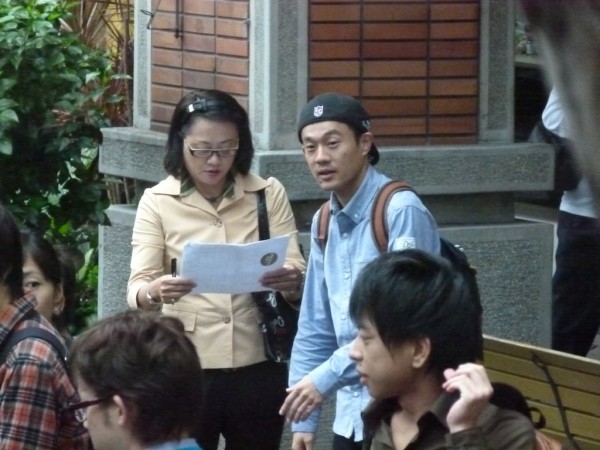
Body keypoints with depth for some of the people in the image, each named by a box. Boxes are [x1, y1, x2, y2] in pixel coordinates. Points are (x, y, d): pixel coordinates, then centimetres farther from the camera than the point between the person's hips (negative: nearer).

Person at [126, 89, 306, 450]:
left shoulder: (269, 194, 4)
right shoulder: (157, 201, -1)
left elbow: (296, 273, -3)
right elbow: (137, 289, -9)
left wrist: (292, 281, -28)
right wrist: (155, 292, -33)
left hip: (258, 371, 1)